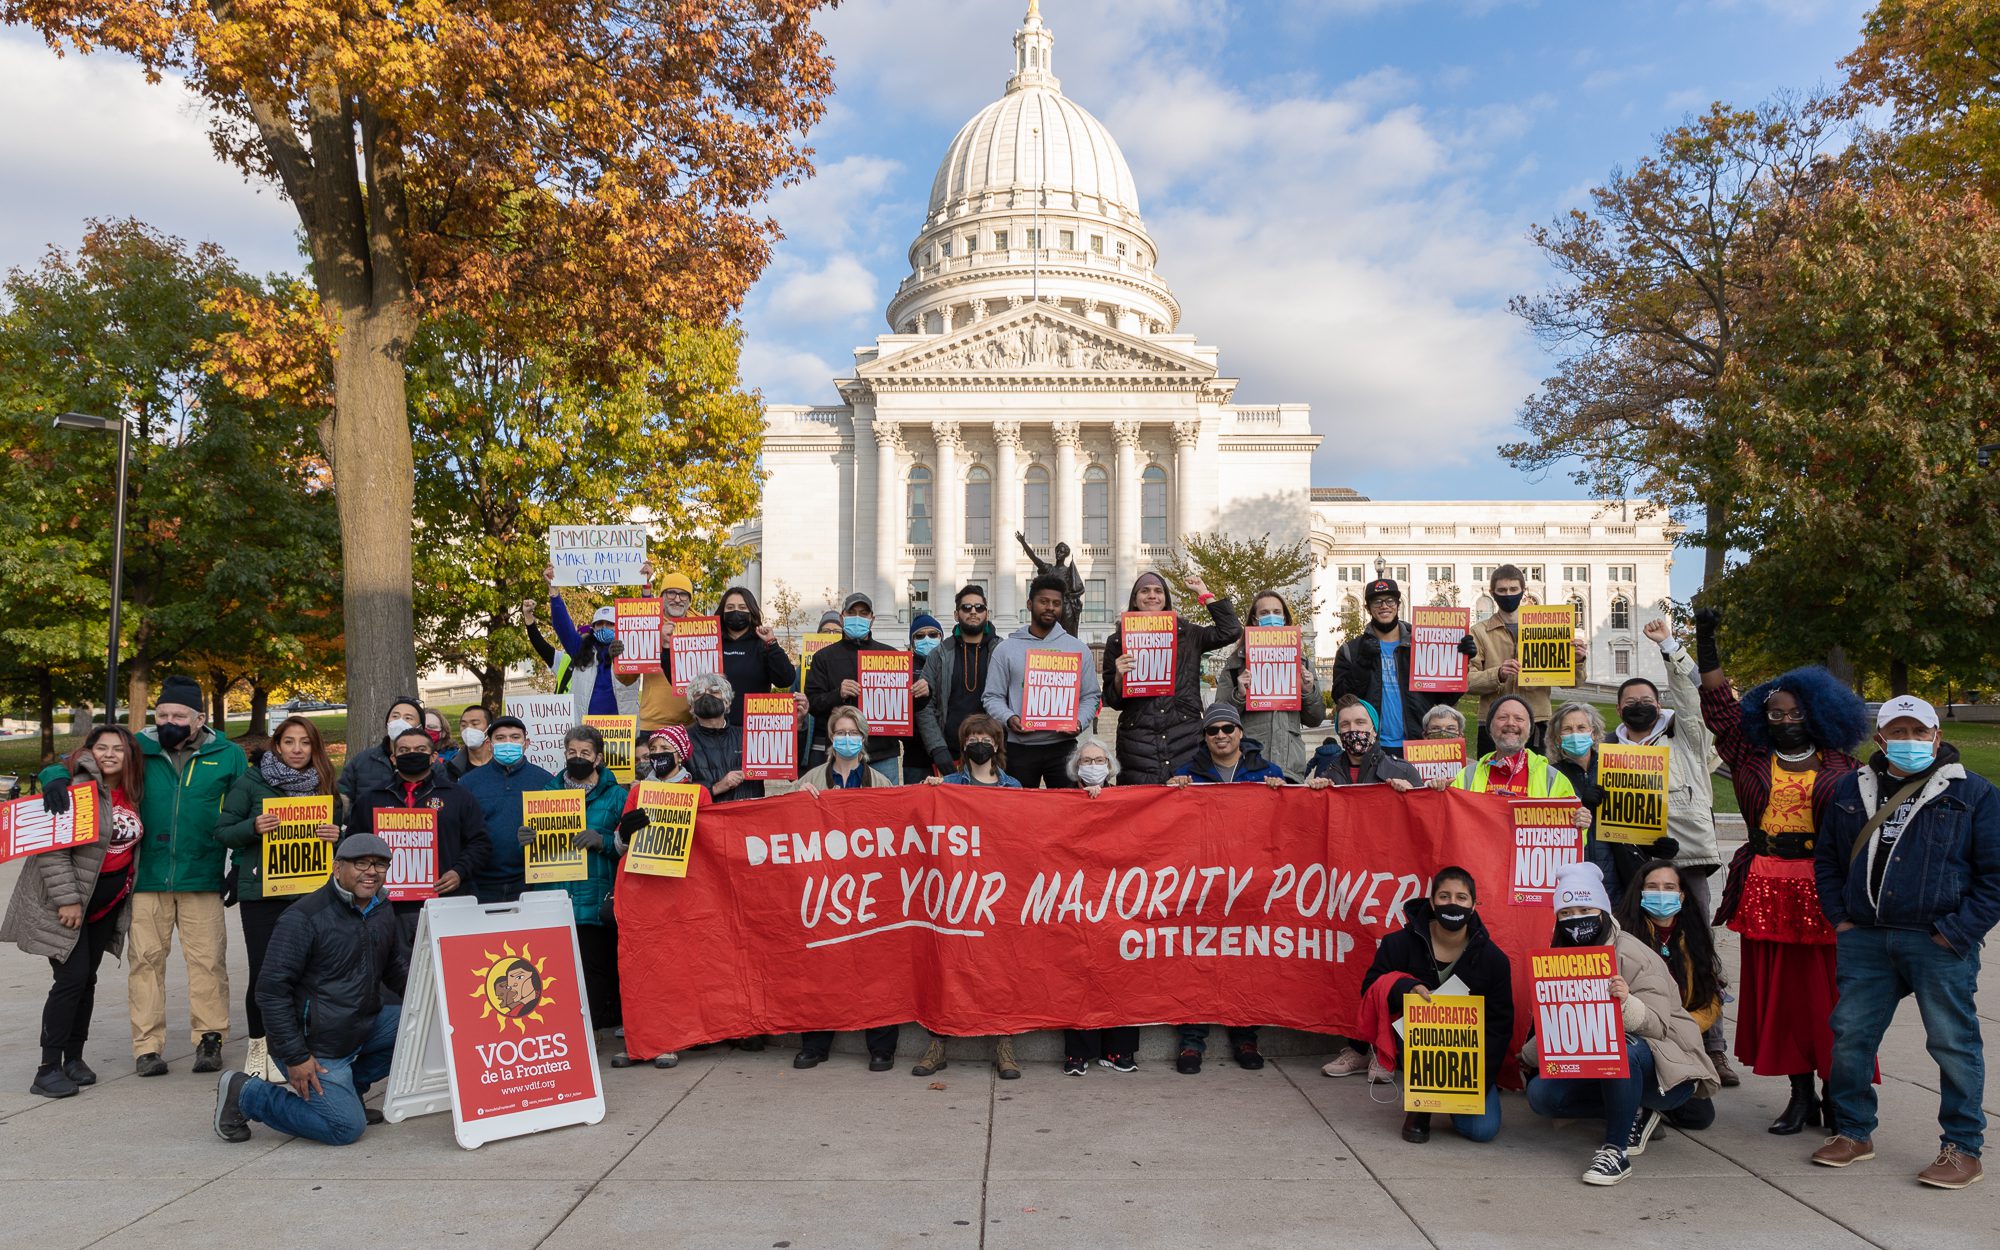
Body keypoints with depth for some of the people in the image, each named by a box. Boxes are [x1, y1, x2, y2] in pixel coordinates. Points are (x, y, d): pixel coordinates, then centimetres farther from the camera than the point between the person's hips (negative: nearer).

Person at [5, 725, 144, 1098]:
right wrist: (67, 899, -22)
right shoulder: (77, 788, -17)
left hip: (107, 901, 7)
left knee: (87, 980, 11)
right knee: (71, 978, -10)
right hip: (66, 901, -7)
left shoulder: (132, 793, 5)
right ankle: (48, 1070, -2)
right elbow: (52, 848, -20)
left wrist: (126, 892, 12)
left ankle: (73, 1058, 21)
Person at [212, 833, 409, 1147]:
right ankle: (246, 1094, 6)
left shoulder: (382, 912, 6)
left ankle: (345, 1088, 9)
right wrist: (295, 1057, -20)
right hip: (316, 1044, -8)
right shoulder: (304, 918, -19)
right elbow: (271, 990, -19)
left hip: (364, 1027, 8)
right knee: (347, 1128, -12)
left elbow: (399, 971, 16)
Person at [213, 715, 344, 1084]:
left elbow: (338, 835, 17)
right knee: (264, 970, -4)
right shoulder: (250, 783, 3)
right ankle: (258, 1046, 16)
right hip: (261, 891, -2)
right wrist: (253, 827, -17)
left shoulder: (325, 787, 11)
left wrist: (336, 836, -6)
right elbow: (222, 832, 2)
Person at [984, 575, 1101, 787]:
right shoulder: (1006, 648, 7)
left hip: (1063, 746, 1)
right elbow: (992, 696, 4)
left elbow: (1090, 696, 8)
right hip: (1019, 746, 0)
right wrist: (1008, 718, -15)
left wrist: (1079, 721, -10)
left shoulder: (1077, 648, 9)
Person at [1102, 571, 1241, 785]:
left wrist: (1204, 593, 8)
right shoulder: (1118, 641, 10)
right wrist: (1119, 677, -11)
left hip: (1185, 738, 1)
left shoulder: (1187, 635, 12)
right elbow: (1112, 700, 11)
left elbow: (1230, 631, 1)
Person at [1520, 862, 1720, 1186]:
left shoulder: (1634, 957, -17)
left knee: (1621, 1048, -40)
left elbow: (1658, 1026, -25)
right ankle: (1636, 1115, 4)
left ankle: (1617, 1149, -23)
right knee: (1540, 1093, -13)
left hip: (1666, 1072, -7)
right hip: (1600, 1070, 7)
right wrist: (1529, 1058, 1)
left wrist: (1627, 1003, -43)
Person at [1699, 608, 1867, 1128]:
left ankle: (1835, 1094, 14)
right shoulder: (1750, 758, 9)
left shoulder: (1843, 769, 5)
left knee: (1827, 995, 1)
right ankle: (1801, 1097, 17)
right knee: (1778, 994, 7)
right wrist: (1706, 643, -4)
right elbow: (1719, 707, 3)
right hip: (1766, 890, 2)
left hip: (1824, 890, -2)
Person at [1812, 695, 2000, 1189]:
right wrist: (1839, 917, 10)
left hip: (1940, 944, -4)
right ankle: (1854, 1132, 22)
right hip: (1865, 941, 4)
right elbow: (1827, 858, 21)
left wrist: (1959, 931, -9)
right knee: (1850, 1036, 7)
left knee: (1954, 1043, 2)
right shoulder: (1851, 790, 11)